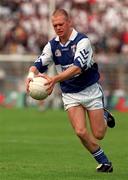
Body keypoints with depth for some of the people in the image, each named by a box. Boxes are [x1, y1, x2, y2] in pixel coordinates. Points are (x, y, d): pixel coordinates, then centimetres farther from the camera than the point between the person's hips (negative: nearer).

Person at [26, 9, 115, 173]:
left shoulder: (82, 41, -19)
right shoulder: (52, 45, -2)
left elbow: (77, 67, -32)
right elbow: (38, 64, -6)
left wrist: (55, 79, -44)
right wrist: (31, 74, -31)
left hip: (90, 90, -3)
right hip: (70, 94, 3)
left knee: (98, 135, -1)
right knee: (81, 132, -14)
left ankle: (104, 116, 35)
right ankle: (105, 163, 5)